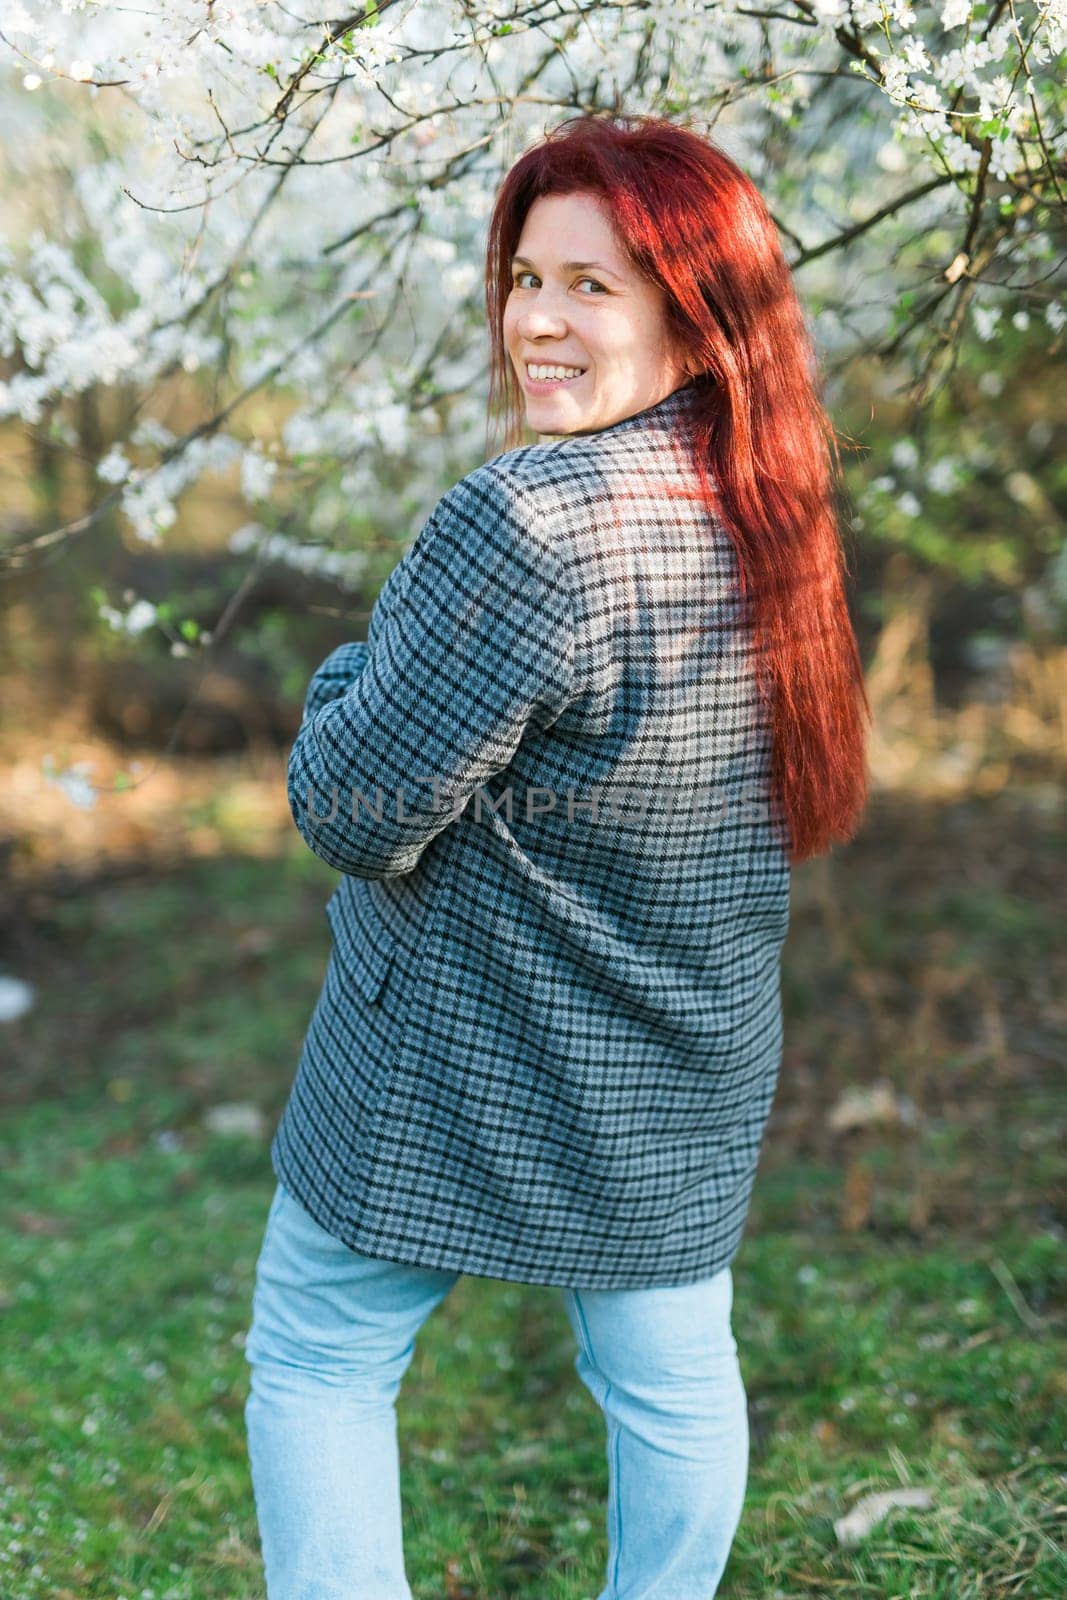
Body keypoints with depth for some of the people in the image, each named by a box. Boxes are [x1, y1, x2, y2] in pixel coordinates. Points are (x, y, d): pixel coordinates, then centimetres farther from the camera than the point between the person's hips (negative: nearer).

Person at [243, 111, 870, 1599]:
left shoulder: (526, 524, -28)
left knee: (316, 1366, 12)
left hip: (457, 1074, -7)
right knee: (671, 1374, 20)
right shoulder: (774, 520, -1)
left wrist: (351, 674, -2)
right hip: (687, 1080, 7)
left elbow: (354, 808, -23)